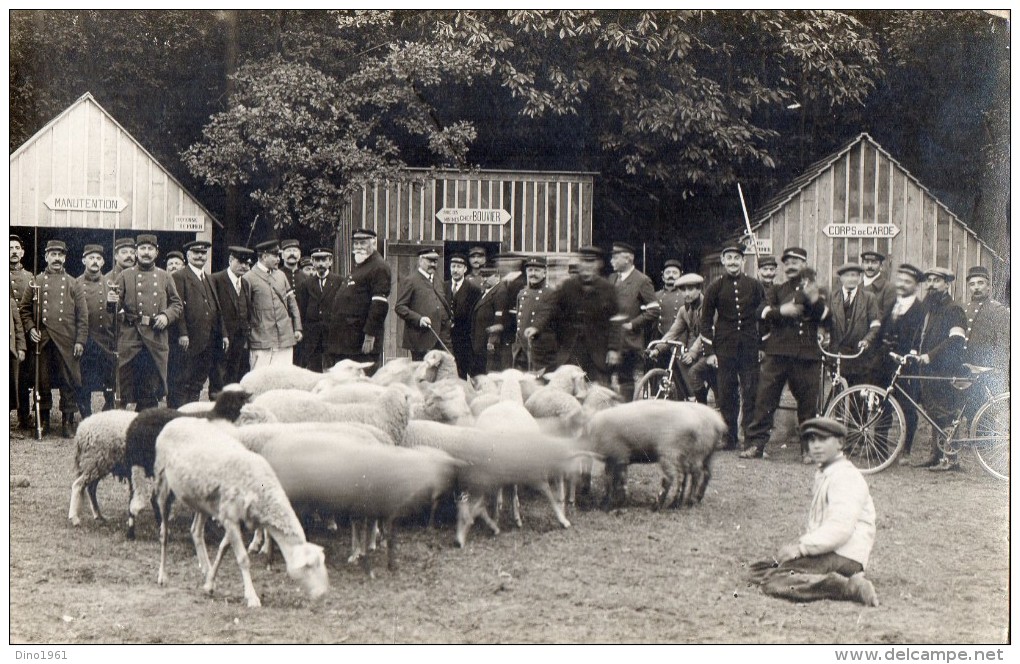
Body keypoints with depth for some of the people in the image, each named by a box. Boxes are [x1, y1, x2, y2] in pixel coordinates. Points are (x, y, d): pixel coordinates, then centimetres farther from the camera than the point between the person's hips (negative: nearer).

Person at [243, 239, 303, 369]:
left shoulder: (280, 275, 14)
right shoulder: (249, 278, -4)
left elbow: (292, 302, 17)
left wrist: (297, 328, 11)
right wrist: (247, 335, -1)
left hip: (285, 338, 5)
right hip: (261, 341, -5)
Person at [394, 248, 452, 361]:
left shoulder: (437, 283, 22)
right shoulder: (409, 281, -2)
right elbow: (399, 307, -8)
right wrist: (418, 319, -20)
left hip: (440, 338, 7)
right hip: (421, 339, -7)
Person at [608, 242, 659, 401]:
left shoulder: (642, 281, -5)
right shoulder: (612, 279, 14)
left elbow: (653, 311, -9)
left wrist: (632, 324, -12)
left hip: (628, 339, -6)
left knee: (626, 378, -2)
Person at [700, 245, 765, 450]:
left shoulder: (754, 285, 6)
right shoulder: (715, 287, 4)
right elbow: (706, 320, 5)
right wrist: (709, 352, -1)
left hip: (750, 347, 0)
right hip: (724, 348, 0)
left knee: (751, 394, -3)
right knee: (726, 395, 1)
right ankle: (730, 439, 9)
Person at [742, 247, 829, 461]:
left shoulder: (815, 290, 16)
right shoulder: (777, 291, 17)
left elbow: (825, 316, 0)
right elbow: (762, 311, -1)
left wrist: (815, 299, -18)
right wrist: (781, 310, -20)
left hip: (807, 354, 0)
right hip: (778, 352, 0)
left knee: (808, 403, 2)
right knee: (765, 399, -5)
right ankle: (756, 444, -2)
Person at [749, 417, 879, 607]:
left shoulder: (846, 477, -11)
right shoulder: (823, 474, 22)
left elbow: (840, 528, -23)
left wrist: (802, 547, -23)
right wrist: (798, 545, 6)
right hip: (826, 551, 11)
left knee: (774, 583, -25)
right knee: (758, 571, 8)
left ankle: (849, 587, -26)